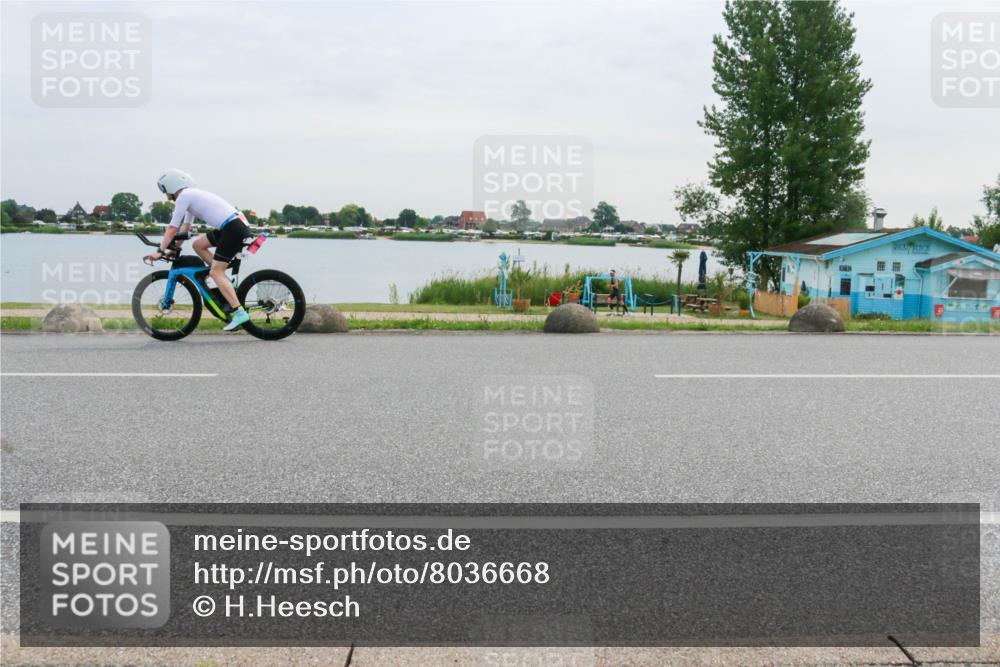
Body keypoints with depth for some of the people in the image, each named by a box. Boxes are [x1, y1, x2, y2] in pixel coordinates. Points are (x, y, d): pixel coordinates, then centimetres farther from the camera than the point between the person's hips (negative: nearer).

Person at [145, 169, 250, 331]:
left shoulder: (184, 196, -3)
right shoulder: (193, 195, 25)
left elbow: (172, 228, -6)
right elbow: (185, 226, 31)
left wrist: (160, 251, -3)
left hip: (234, 229, -9)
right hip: (236, 225, 9)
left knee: (215, 272, -8)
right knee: (198, 244, 18)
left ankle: (239, 313, -17)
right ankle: (226, 286, 14)